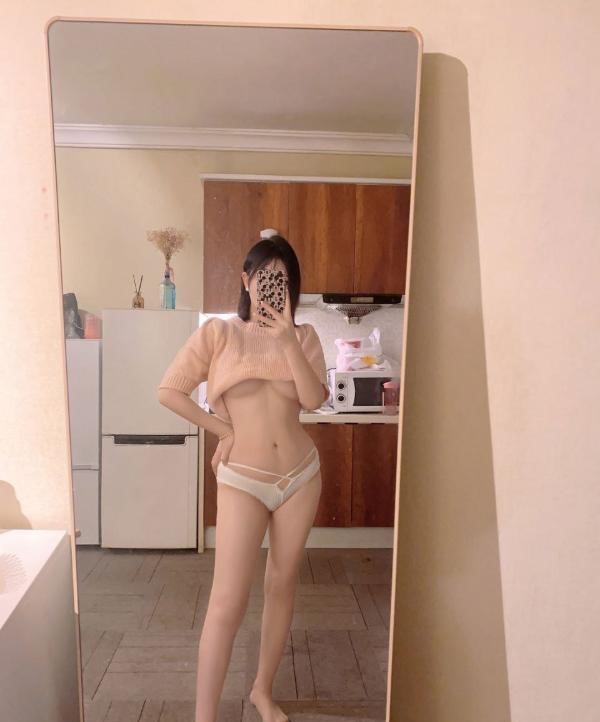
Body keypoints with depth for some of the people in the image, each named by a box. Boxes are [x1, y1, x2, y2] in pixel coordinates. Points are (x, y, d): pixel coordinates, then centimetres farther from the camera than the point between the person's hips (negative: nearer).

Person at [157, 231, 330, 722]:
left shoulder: (303, 336, 3)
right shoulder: (218, 332, -3)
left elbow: (314, 399, -11)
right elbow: (170, 391, -5)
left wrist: (285, 339, -18)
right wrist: (224, 431, -6)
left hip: (301, 474, 3)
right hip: (243, 479, -3)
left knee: (282, 586, 15)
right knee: (228, 602, -4)